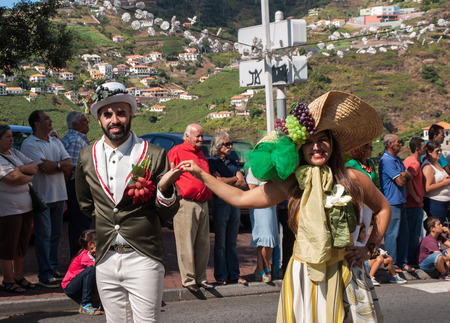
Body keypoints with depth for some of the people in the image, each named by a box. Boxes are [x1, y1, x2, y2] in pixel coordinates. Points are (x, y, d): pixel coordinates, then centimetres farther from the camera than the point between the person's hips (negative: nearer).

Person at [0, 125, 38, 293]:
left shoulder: (14, 153, 13)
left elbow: (34, 167, 7)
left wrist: (19, 169, -12)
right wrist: (29, 176, -5)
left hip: (25, 206, 8)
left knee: (22, 244, 13)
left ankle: (18, 276, 23)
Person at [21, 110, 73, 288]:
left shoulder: (56, 142, 14)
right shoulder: (29, 144, -9)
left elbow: (69, 165, 4)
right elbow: (44, 168, -18)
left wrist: (54, 164, -14)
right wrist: (61, 165, -4)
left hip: (58, 195, 7)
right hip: (42, 197, -7)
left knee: (55, 234, 12)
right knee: (43, 236, -4)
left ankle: (53, 269, 21)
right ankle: (45, 275, -1)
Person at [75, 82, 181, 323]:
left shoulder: (154, 155, -4)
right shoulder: (87, 157, 6)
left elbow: (167, 215, -4)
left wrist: (164, 188, -21)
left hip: (143, 259, -3)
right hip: (105, 260, 4)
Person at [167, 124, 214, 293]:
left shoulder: (200, 154, 21)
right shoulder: (176, 152, -4)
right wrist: (177, 192, -12)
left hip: (203, 204, 8)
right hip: (186, 204, -8)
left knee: (203, 244, 10)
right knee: (186, 244, -3)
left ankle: (201, 278, 18)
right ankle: (188, 279, 3)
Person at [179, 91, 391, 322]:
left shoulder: (352, 179, -3)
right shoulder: (292, 184, -2)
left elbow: (383, 209, 13)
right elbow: (240, 198, 2)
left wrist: (370, 248, 3)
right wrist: (201, 175, 3)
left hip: (344, 276, 0)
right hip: (303, 276, 0)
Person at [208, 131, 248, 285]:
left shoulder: (233, 163, 18)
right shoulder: (211, 162, 1)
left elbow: (243, 184, 7)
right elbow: (218, 182, -13)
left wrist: (225, 181, -6)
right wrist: (235, 179, 2)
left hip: (235, 204, 5)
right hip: (220, 203, -5)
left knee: (232, 242, 8)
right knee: (220, 242, -2)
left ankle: (234, 274, 11)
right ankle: (221, 276, 3)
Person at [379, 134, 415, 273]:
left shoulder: (398, 160, 17)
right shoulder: (386, 160, -15)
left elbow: (409, 177, 11)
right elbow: (400, 182, -18)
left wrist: (404, 174, -10)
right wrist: (402, 176, 3)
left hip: (401, 201, 10)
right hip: (392, 203, -10)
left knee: (404, 234, 12)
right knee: (392, 234, -3)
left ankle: (402, 262, 20)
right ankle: (392, 264, 4)